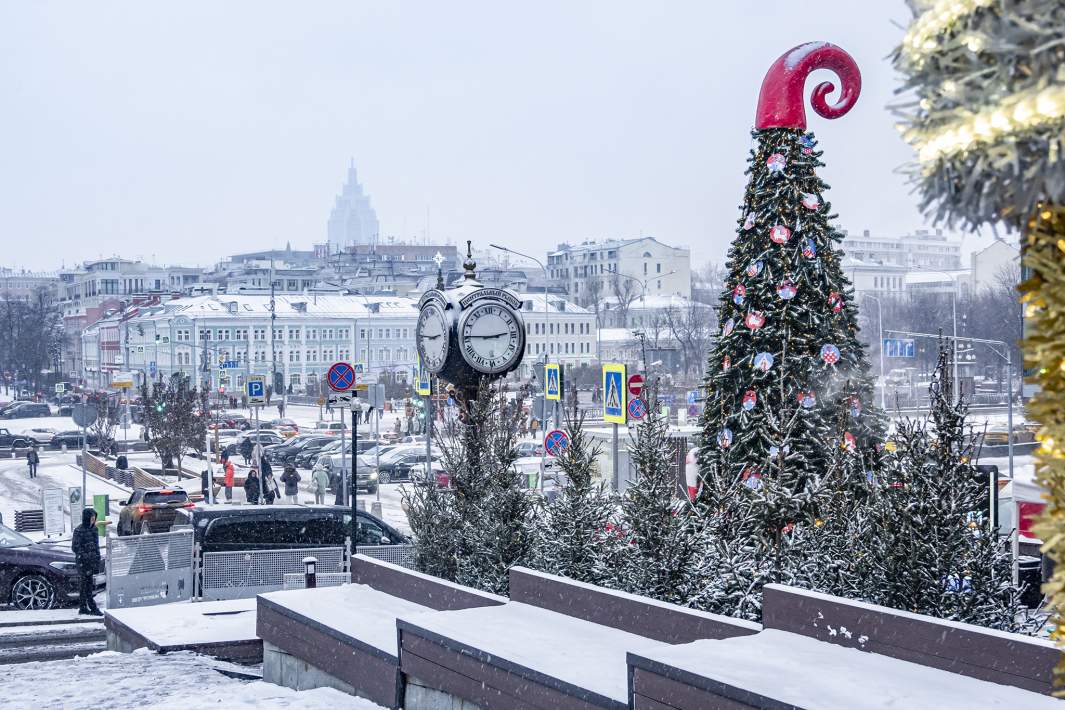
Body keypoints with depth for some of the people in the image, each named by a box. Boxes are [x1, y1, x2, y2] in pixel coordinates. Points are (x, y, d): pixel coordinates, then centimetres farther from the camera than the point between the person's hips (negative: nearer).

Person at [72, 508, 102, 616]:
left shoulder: (93, 529, 11)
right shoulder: (79, 530, -10)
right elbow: (75, 547, -12)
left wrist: (97, 560, 14)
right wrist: (85, 556, -19)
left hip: (92, 561, 7)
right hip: (82, 562, -7)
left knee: (85, 585, 11)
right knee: (87, 585, -6)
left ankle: (82, 607, 15)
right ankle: (93, 608, -7)